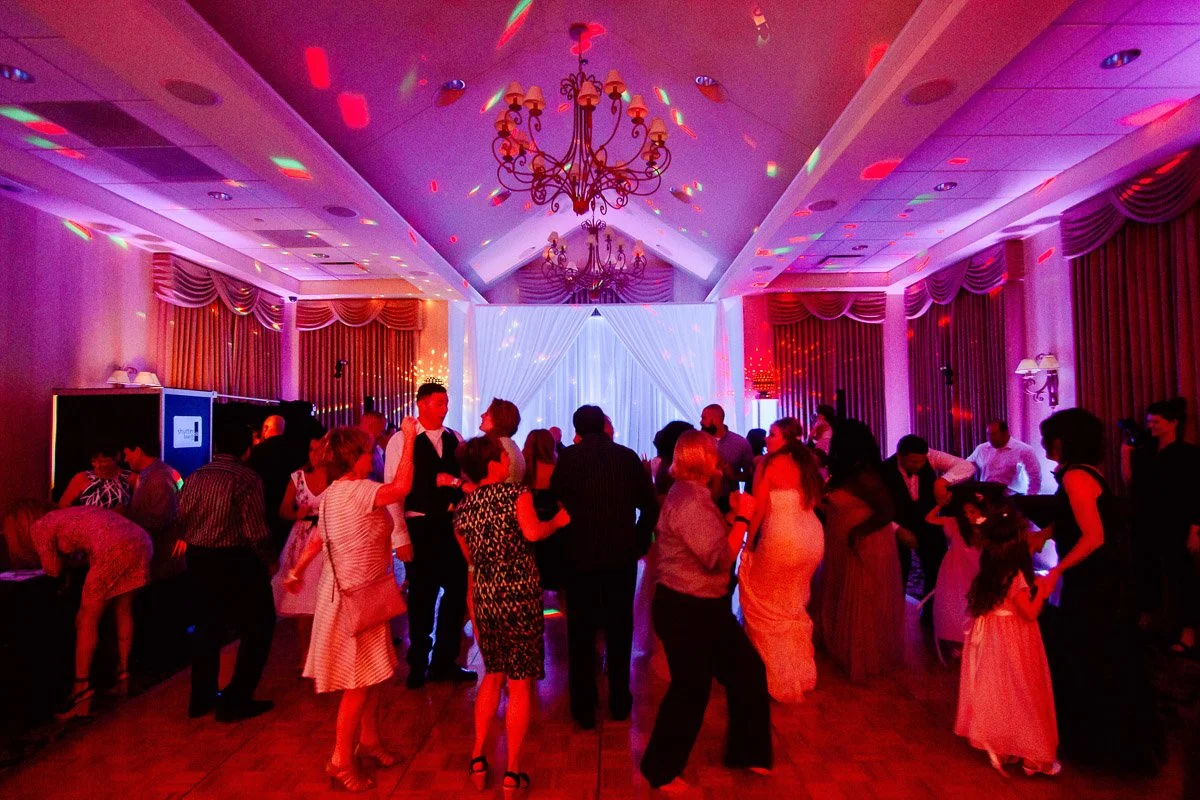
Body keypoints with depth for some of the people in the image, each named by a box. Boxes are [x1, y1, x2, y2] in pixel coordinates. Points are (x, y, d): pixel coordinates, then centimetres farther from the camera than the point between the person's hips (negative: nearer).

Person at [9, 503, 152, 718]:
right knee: (123, 611, 23)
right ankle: (122, 675, 31)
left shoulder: (39, 528, 13)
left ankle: (82, 690, 10)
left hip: (116, 548, -8)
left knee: (87, 620, 7)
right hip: (140, 540, 8)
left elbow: (53, 570, 20)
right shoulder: (59, 516, 34)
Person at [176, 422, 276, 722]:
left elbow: (182, 523, 5)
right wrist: (269, 561, -5)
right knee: (258, 628, 8)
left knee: (209, 625, 22)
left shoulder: (195, 477, 4)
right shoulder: (246, 478, -15)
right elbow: (256, 531, -18)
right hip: (235, 561, -7)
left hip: (199, 559, 7)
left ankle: (202, 698, 32)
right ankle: (236, 701, 10)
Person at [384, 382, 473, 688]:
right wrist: (400, 537, -14)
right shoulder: (401, 440, -8)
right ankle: (418, 665, 32)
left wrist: (458, 482, -15)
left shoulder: (455, 439, 6)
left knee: (457, 592, 11)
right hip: (420, 527, -4)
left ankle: (444, 662, 31)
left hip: (453, 524, 5)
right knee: (421, 597, 11)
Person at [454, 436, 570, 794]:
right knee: (520, 684, 8)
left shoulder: (463, 508, 6)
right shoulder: (515, 492, -10)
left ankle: (478, 759, 28)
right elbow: (532, 532, -27)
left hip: (484, 600, 6)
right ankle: (513, 772, 17)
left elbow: (471, 563, 15)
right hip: (519, 597, -5)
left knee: (493, 676, 24)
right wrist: (558, 521, -8)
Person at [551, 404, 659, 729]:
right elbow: (650, 505, -1)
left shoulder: (568, 458, -5)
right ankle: (620, 702, 28)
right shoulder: (628, 456, -1)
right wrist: (640, 543, 9)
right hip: (622, 555, 2)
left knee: (581, 632, 12)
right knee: (619, 629, 17)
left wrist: (567, 540, 9)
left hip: (581, 556, -1)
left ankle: (583, 708, 20)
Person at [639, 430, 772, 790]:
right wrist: (742, 517, -19)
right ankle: (661, 770, 29)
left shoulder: (693, 494, 9)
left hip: (704, 606, 10)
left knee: (748, 669, 16)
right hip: (686, 610, -10)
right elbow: (720, 558, -26)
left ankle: (745, 751, 36)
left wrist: (733, 515, 6)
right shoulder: (688, 502, -24)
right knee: (691, 689, 6)